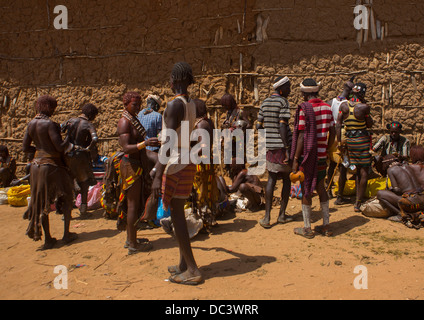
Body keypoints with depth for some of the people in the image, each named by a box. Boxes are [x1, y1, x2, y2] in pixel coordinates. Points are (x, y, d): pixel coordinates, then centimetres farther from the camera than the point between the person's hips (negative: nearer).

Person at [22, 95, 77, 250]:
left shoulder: (31, 124, 6)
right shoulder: (49, 124, -16)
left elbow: (26, 148, 9)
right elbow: (60, 147, -20)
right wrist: (68, 137, -3)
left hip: (36, 165, 7)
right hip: (52, 165, -7)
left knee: (42, 202, 12)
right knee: (66, 198, 11)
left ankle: (47, 239, 19)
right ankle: (66, 234, 14)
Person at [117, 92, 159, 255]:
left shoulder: (133, 120, 15)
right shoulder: (124, 122, -16)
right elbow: (126, 148, -27)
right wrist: (145, 143, -39)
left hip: (137, 164, 10)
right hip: (131, 165, -10)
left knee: (133, 203, 15)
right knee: (133, 204, -4)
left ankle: (130, 239, 26)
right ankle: (133, 245, 4)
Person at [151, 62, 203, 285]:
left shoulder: (174, 104, -15)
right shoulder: (191, 104, 12)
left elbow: (169, 142, -22)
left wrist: (158, 175, -22)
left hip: (175, 165, -9)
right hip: (187, 162, 9)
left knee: (176, 216, -3)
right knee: (179, 214, 15)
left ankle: (192, 270, 2)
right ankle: (183, 264, 25)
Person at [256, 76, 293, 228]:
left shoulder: (264, 103, 10)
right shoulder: (283, 102, -9)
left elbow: (259, 126, 10)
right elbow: (282, 126, -17)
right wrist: (287, 148, -17)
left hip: (269, 146, 5)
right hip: (282, 145, -5)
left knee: (271, 179, 9)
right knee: (287, 179, 10)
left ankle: (267, 217, 5)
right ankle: (282, 214, 16)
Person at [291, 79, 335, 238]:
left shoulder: (304, 108, -13)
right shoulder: (327, 108, 5)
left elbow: (302, 136, -16)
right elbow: (332, 133, 8)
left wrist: (295, 159, -11)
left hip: (307, 156, -6)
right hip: (321, 156, 6)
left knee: (306, 191, 3)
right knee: (321, 188, 15)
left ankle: (307, 228, 12)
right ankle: (326, 226, 22)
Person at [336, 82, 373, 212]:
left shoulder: (344, 105, 1)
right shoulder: (364, 107, -13)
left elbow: (338, 124, -1)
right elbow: (369, 124, 0)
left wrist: (339, 142, 4)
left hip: (350, 141, 5)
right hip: (363, 140, -5)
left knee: (358, 171, 17)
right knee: (364, 172, 2)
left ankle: (359, 198, 21)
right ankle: (358, 203, 3)